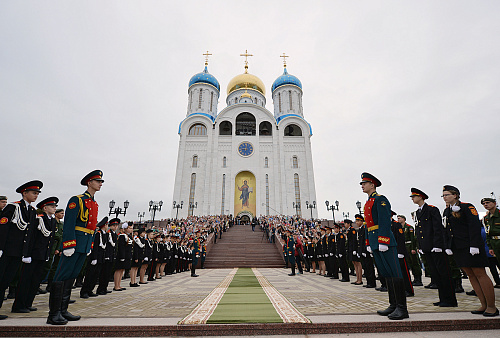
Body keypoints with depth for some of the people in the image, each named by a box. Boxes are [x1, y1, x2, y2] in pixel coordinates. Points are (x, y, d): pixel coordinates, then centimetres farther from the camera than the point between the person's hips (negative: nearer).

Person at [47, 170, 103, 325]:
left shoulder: (95, 204, 16)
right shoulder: (76, 200, -7)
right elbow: (69, 223, -14)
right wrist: (69, 245, -18)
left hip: (85, 246, 8)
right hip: (74, 242, -8)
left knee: (72, 276, 12)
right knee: (62, 276, -2)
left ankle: (63, 310, 21)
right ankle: (54, 314, 6)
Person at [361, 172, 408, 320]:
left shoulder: (380, 200, -7)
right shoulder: (367, 203, 19)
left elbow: (385, 222, -16)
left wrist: (382, 241, -21)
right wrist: (368, 243, 20)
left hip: (384, 242, -9)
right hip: (375, 244, 9)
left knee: (394, 273, -4)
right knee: (386, 274, 12)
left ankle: (402, 308, 3)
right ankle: (393, 305, 20)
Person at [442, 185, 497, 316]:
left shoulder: (467, 207, -6)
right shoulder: (447, 211, 14)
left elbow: (475, 226, -13)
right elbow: (447, 230, 16)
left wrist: (474, 245, -18)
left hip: (470, 246, -7)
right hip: (457, 248, 7)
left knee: (480, 274, -1)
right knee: (471, 275, 10)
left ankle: (491, 306, 10)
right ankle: (484, 305, 18)